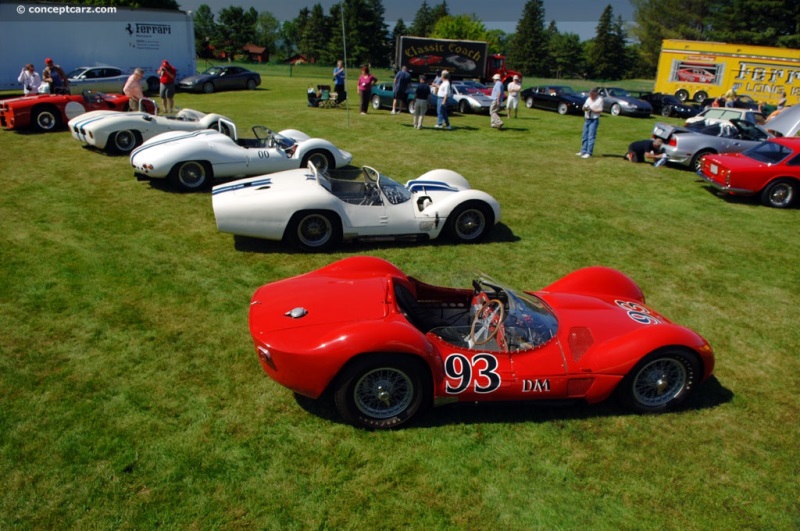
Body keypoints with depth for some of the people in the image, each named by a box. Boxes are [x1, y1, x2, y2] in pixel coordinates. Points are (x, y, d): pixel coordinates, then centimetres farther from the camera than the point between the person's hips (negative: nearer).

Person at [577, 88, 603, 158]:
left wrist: (591, 110, -20)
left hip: (594, 120, -7)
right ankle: (583, 151, 19)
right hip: (587, 119, 7)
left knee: (591, 137, -8)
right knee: (585, 136, 11)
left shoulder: (599, 99, -9)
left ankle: (589, 153, -8)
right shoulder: (589, 99, 10)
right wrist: (585, 108, -9)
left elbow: (600, 110, -12)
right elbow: (584, 107, 14)